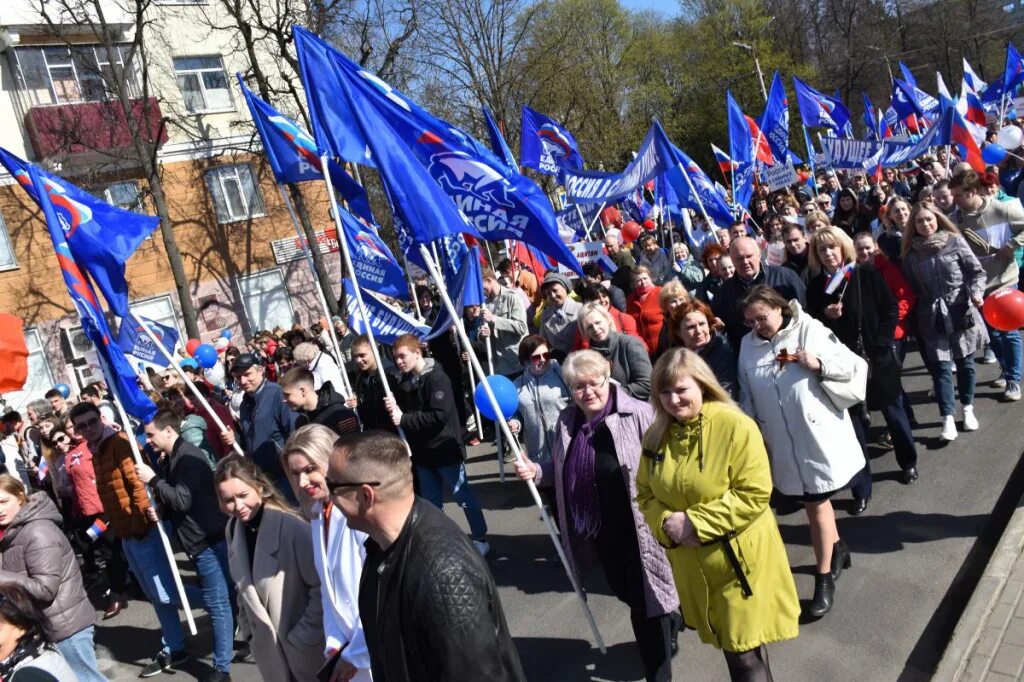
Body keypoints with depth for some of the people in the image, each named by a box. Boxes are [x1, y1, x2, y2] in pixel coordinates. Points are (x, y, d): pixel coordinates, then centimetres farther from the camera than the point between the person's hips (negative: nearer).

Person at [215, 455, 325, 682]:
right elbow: (243, 587, 12)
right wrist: (250, 631, 9)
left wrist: (305, 636, -15)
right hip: (270, 647, 6)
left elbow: (321, 587, -20)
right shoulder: (234, 529, -1)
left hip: (305, 648, -6)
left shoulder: (291, 526, -23)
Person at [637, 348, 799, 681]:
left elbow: (754, 494, -21)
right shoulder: (656, 436, -1)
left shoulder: (736, 427, -18)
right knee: (728, 647, 22)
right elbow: (645, 494, 7)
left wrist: (695, 522, -23)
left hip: (739, 562, -5)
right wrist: (666, 522, -14)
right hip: (691, 565, 5)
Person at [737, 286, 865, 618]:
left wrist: (818, 364, -21)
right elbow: (747, 394, 10)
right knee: (813, 499, 18)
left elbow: (848, 366, -5)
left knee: (816, 504, 1)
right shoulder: (748, 344, 5)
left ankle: (824, 579, 13)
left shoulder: (810, 329, -7)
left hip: (818, 433, -4)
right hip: (782, 440, 4)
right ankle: (838, 547, 43)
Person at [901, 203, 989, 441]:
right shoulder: (911, 253, 3)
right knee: (940, 367, -3)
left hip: (961, 311, -1)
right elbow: (911, 288, 6)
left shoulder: (954, 241, -3)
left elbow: (977, 271, -2)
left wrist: (976, 292, -19)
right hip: (932, 317, 1)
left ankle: (968, 409, 29)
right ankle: (948, 419, -2)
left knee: (965, 362, 11)